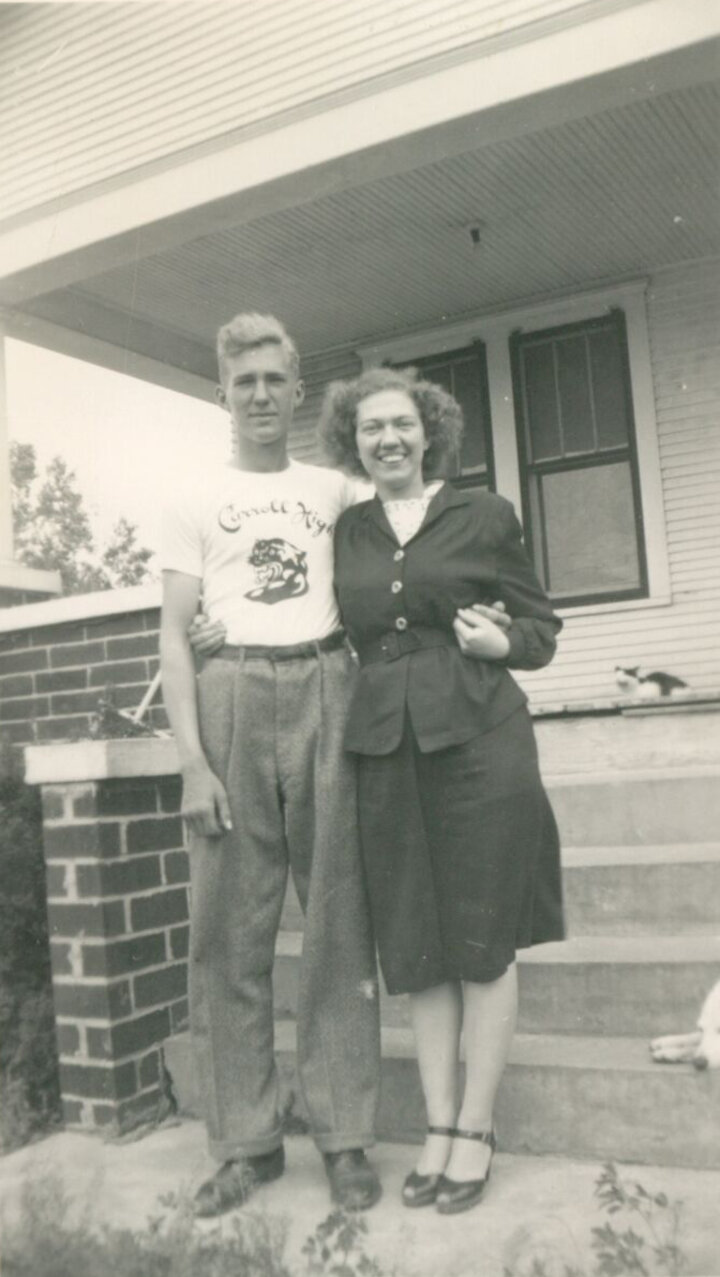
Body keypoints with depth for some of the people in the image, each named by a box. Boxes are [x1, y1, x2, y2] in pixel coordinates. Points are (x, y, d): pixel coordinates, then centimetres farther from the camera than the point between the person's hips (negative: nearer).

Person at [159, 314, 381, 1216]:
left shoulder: (336, 491, 14)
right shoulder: (194, 502, 9)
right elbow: (174, 637, 2)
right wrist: (193, 761, -9)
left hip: (326, 690, 1)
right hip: (233, 698, -1)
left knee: (338, 921, 1)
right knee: (229, 928, 0)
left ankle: (344, 1136, 11)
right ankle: (246, 1143, 11)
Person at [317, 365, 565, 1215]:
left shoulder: (485, 516, 5)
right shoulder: (343, 533, 12)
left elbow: (542, 627, 8)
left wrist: (501, 642, -12)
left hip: (478, 740, -2)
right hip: (386, 751, 3)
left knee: (483, 942, 3)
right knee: (414, 947, 8)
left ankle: (476, 1131, 18)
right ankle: (439, 1127, 22)